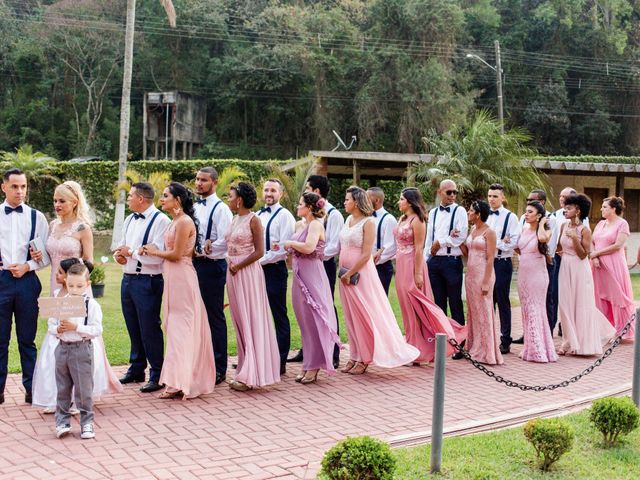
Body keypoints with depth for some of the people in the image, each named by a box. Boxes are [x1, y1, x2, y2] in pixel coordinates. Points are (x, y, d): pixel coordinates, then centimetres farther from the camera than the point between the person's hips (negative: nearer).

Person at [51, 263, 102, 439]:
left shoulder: (92, 305, -7)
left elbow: (97, 330, -12)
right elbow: (51, 324, 9)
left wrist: (76, 327, -20)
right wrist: (58, 329, -12)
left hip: (82, 349, -4)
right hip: (63, 348, 4)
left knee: (84, 389, 2)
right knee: (62, 388, 11)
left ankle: (86, 422, 14)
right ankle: (62, 421, 20)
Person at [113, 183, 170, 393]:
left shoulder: (160, 221, -13)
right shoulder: (130, 220, 14)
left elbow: (157, 255, -22)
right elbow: (123, 245, 22)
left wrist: (130, 252, -14)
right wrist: (119, 254, -1)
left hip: (147, 282, -8)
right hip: (127, 279, 8)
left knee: (150, 329, -2)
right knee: (133, 328, 17)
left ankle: (157, 375, 8)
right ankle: (136, 369, 30)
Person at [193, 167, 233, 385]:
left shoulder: (220, 209, -8)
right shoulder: (194, 207, 15)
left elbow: (225, 242, -17)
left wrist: (204, 252, -12)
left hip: (212, 266, -8)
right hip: (194, 265, 8)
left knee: (214, 317, -1)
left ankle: (218, 369, 6)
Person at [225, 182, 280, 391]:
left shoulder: (253, 220, -9)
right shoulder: (234, 220, 13)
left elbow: (259, 252, -13)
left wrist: (238, 266, -12)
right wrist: (231, 266, -3)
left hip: (248, 272, -8)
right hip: (233, 273, 8)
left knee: (251, 321, -4)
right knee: (240, 321, 10)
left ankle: (250, 375, -1)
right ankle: (245, 371, 17)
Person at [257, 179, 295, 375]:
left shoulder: (284, 216, -6)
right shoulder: (257, 215, 16)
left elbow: (284, 248, -14)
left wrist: (260, 261, -14)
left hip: (274, 270, -7)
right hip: (257, 270, 7)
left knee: (279, 317, 0)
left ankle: (280, 363, 6)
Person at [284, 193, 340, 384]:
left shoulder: (316, 224, -12)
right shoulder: (300, 224, 12)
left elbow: (309, 247, -26)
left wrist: (290, 243, -13)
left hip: (312, 274, -9)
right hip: (299, 275, 9)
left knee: (313, 320, -1)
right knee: (304, 321, 12)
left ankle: (314, 367, 6)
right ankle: (308, 365, 20)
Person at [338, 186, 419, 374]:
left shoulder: (368, 223, -11)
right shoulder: (348, 220, 10)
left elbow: (366, 255, -16)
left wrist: (350, 273, -16)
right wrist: (342, 271, 8)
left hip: (361, 274, -8)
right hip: (345, 275, 8)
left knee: (364, 316, 0)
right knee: (351, 317, 11)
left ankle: (364, 360, 8)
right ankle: (355, 356, 19)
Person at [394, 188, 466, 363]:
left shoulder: (417, 220, -11)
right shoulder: (402, 219, 12)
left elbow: (419, 249, -14)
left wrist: (418, 274, -18)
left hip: (412, 266, -8)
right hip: (401, 266, 8)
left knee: (415, 308, -2)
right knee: (407, 308, 11)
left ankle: (418, 351, 5)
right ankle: (413, 347, 19)